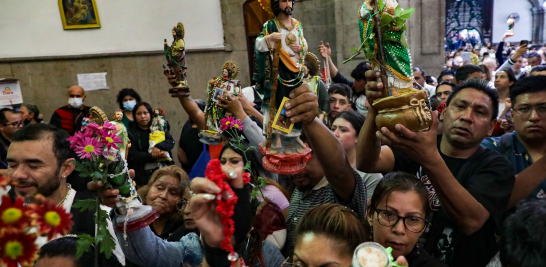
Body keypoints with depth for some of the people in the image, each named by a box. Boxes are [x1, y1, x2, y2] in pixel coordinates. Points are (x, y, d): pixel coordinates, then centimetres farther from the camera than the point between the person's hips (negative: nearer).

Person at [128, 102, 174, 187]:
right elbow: (132, 155, -8)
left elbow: (171, 142, -2)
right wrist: (153, 156, -19)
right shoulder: (130, 132, 0)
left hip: (163, 171, 2)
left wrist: (158, 147, -21)